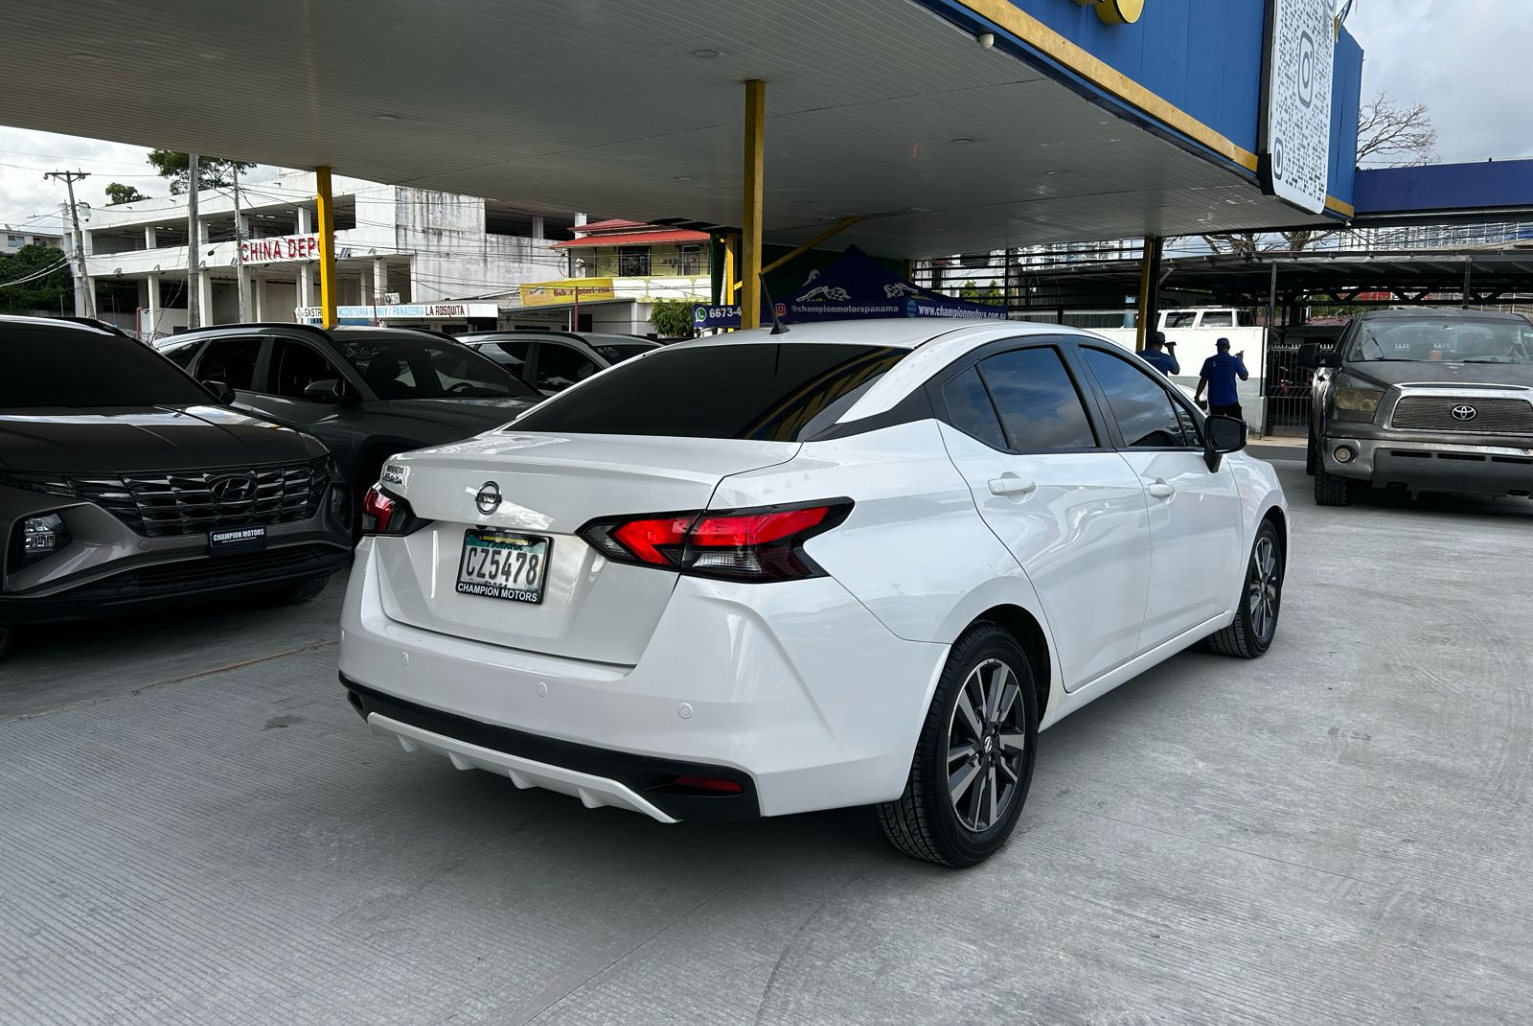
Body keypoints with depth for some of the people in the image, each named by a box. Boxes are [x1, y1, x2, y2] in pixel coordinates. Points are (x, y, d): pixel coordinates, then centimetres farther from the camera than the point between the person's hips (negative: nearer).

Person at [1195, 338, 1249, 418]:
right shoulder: (1234, 360, -6)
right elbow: (1244, 377, 4)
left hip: (1214, 402, 1)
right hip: (1231, 401, -1)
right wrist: (1241, 360, 15)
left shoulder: (1209, 361, -5)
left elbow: (1203, 381, -2)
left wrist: (1197, 397, 7)